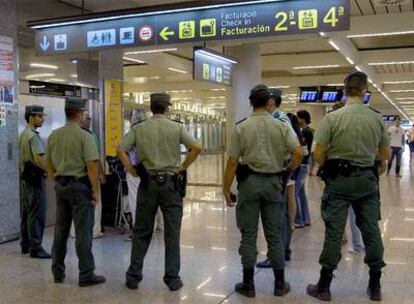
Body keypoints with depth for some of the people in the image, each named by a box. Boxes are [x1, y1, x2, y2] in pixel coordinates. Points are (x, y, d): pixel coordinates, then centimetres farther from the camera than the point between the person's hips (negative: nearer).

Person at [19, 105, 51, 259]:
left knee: (27, 213, 15)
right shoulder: (34, 136, -15)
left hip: (25, 176, 10)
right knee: (37, 214, -8)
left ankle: (26, 244, 23)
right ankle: (35, 248, -6)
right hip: (34, 177, -10)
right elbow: (38, 159, -26)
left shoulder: (23, 134, 16)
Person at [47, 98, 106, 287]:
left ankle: (57, 272, 22)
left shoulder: (54, 136, 7)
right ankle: (86, 275, 4)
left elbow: (49, 164, 12)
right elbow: (92, 165, -17)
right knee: (83, 231, -1)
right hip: (80, 185, -6)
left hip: (60, 185, 6)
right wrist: (96, 191, -11)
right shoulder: (84, 136, -12)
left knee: (60, 229, 14)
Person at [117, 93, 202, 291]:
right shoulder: (177, 127, -2)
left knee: (142, 232, 11)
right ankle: (172, 278, 10)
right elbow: (196, 148, -12)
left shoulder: (139, 129, 4)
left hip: (147, 183, 2)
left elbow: (120, 150, -3)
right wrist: (183, 167, -2)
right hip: (171, 183, -2)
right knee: (172, 233, 5)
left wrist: (132, 171, 3)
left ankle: (133, 277, 16)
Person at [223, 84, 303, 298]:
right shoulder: (281, 126, 0)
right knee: (275, 235, 9)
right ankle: (280, 283, 17)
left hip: (249, 182, -1)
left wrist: (226, 189, 2)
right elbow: (298, 153, -9)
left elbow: (232, 162, -5)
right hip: (273, 182, 1)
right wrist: (288, 172, 7)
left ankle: (248, 284, 12)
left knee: (248, 235, 6)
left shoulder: (241, 127, -3)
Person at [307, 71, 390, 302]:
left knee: (334, 231, 2)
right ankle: (375, 285, 21)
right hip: (367, 179, 2)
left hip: (339, 179, -2)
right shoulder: (377, 118, -1)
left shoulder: (332, 118, -10)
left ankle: (324, 286, 10)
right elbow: (386, 154, 8)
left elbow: (319, 155, -10)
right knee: (371, 230, 11)